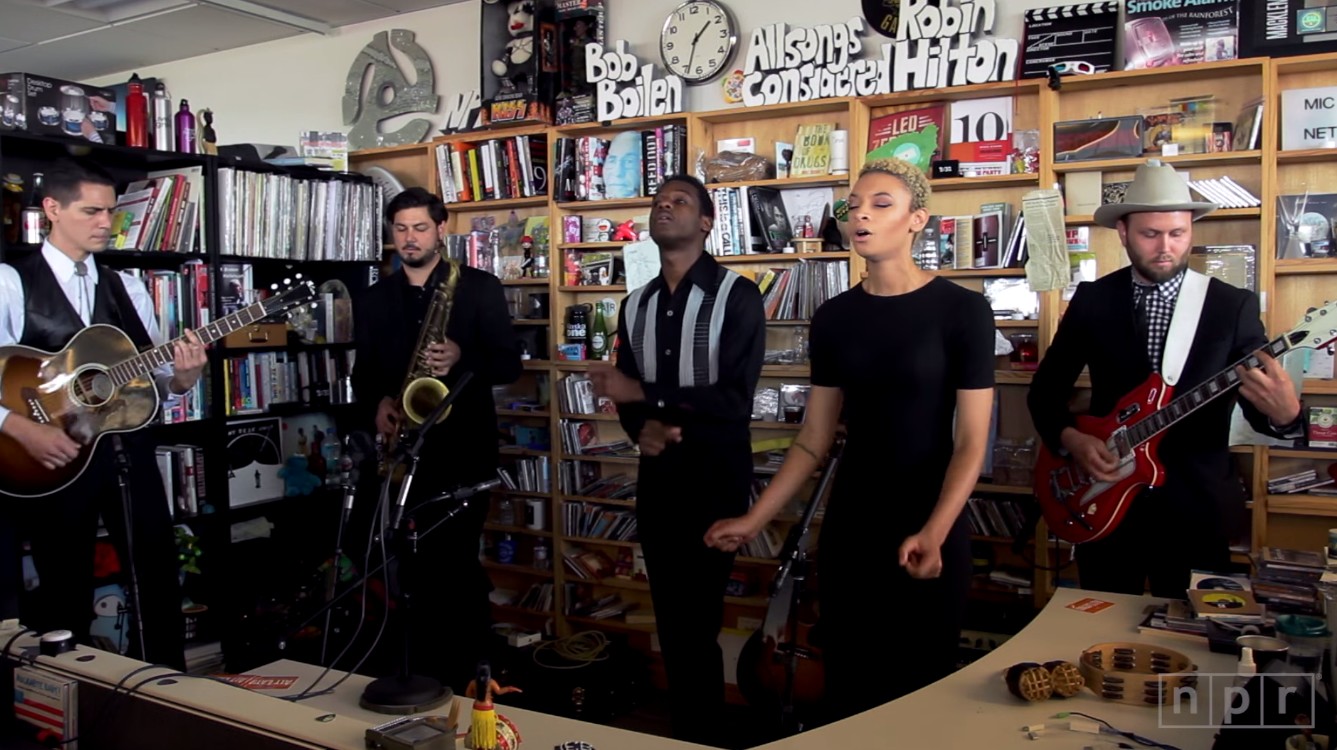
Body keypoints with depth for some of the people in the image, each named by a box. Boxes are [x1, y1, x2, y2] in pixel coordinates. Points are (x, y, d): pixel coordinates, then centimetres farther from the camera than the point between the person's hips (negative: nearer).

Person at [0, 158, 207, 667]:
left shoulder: (129, 290, 11)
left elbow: (155, 382, 10)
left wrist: (181, 378, -10)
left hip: (128, 451, 4)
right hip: (54, 459, -4)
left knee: (160, 582, 9)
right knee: (66, 598, 7)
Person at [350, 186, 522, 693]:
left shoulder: (481, 288, 2)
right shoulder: (373, 299, 14)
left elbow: (510, 362, -4)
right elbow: (363, 372, 16)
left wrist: (462, 359, -21)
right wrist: (377, 403, -5)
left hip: (463, 447, -4)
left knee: (455, 562, -5)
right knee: (409, 563, 6)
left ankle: (462, 674, 11)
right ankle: (421, 672, 22)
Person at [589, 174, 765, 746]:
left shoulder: (737, 297, -8)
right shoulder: (635, 305, 11)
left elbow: (735, 398, -17)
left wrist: (644, 394, -21)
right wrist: (640, 427, -9)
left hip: (715, 477, -5)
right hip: (656, 475, 6)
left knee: (697, 620, -4)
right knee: (670, 614, 13)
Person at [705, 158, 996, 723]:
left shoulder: (962, 309, -10)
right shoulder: (834, 318, 3)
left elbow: (971, 441, -12)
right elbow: (814, 439, 5)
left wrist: (934, 533, -25)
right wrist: (754, 520, 0)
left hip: (930, 526, -3)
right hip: (849, 520, 4)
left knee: (921, 683, 9)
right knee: (846, 681, 13)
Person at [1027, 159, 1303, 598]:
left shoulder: (1233, 305, -2)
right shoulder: (1091, 300, 1)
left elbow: (1262, 406, -6)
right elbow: (1045, 389, 6)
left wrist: (1283, 412, -29)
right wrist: (1071, 440, -10)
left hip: (1196, 505, -1)